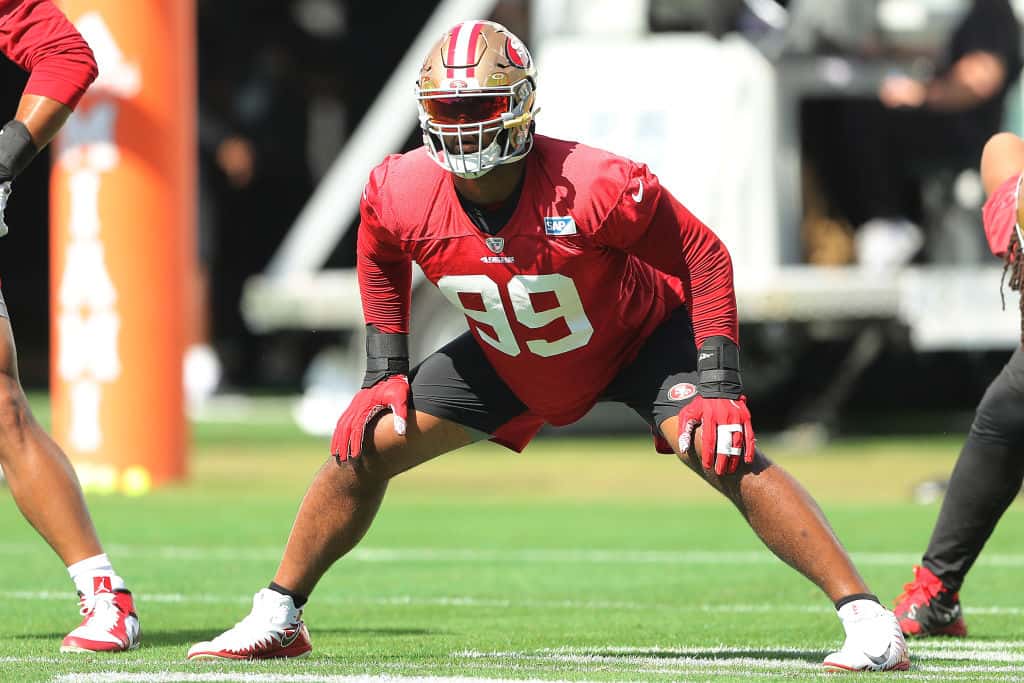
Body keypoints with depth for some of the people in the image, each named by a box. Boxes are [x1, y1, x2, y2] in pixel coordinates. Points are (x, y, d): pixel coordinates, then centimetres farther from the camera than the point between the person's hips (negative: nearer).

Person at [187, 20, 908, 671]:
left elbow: (705, 258, -23)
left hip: (637, 343, -4)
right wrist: (386, 375, -1)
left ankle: (868, 619, -25)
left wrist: (719, 382, -27)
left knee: (724, 453, -27)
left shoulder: (597, 187, -36)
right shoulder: (401, 194, -24)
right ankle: (276, 618, 14)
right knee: (368, 443, -3)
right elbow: (382, 264, 3)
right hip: (508, 361, 4)